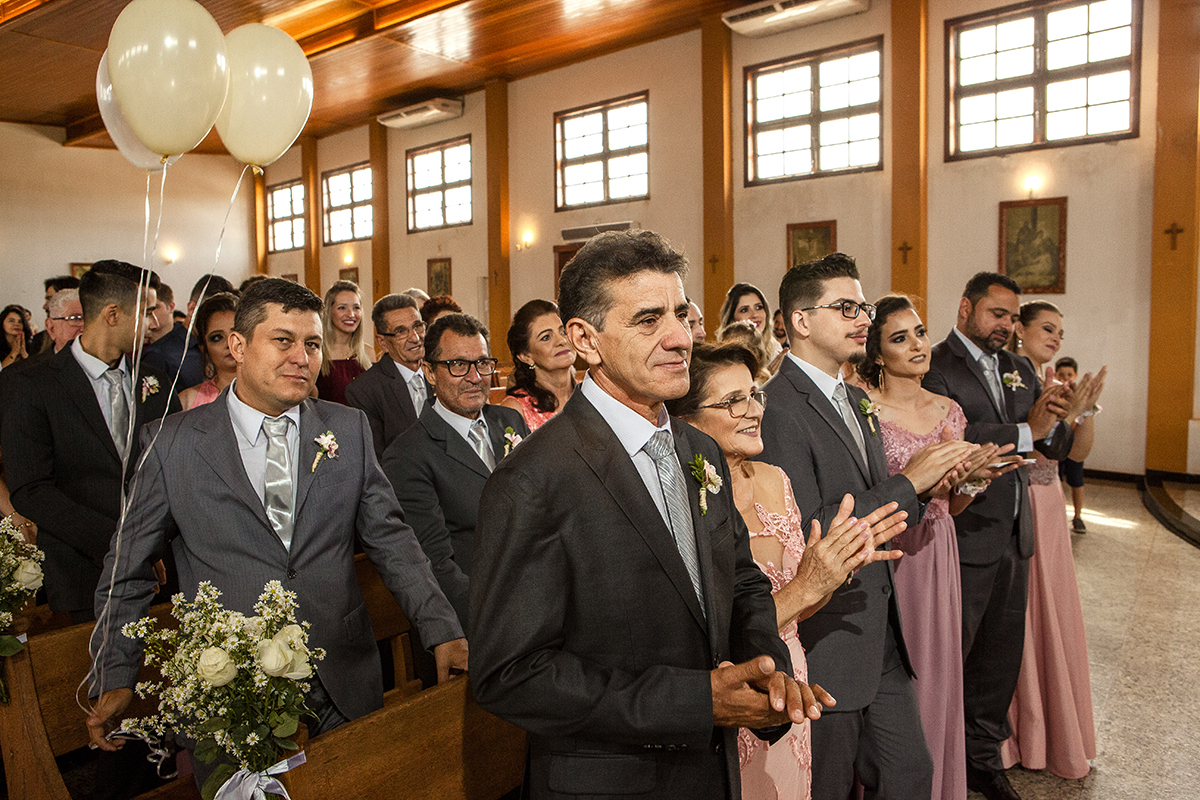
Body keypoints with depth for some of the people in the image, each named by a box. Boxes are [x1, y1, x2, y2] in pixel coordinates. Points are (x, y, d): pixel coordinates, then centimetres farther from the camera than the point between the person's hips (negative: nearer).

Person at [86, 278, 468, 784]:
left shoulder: (350, 429, 0)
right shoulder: (173, 444, -5)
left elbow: (391, 539, 0)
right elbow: (126, 572, 4)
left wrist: (441, 631, -8)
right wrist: (114, 680, -2)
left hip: (345, 686, 2)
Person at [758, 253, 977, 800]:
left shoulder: (856, 400, 11)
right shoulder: (778, 408, -20)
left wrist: (922, 488, -5)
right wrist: (906, 484, -19)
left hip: (881, 632, 8)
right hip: (826, 644, -8)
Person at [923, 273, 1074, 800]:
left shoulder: (1019, 370, 12)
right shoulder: (935, 369, -13)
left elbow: (1057, 449, 8)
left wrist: (1051, 425, -13)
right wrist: (1026, 431, -22)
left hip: (1015, 537, 8)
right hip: (965, 538, -7)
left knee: (1001, 657, 19)